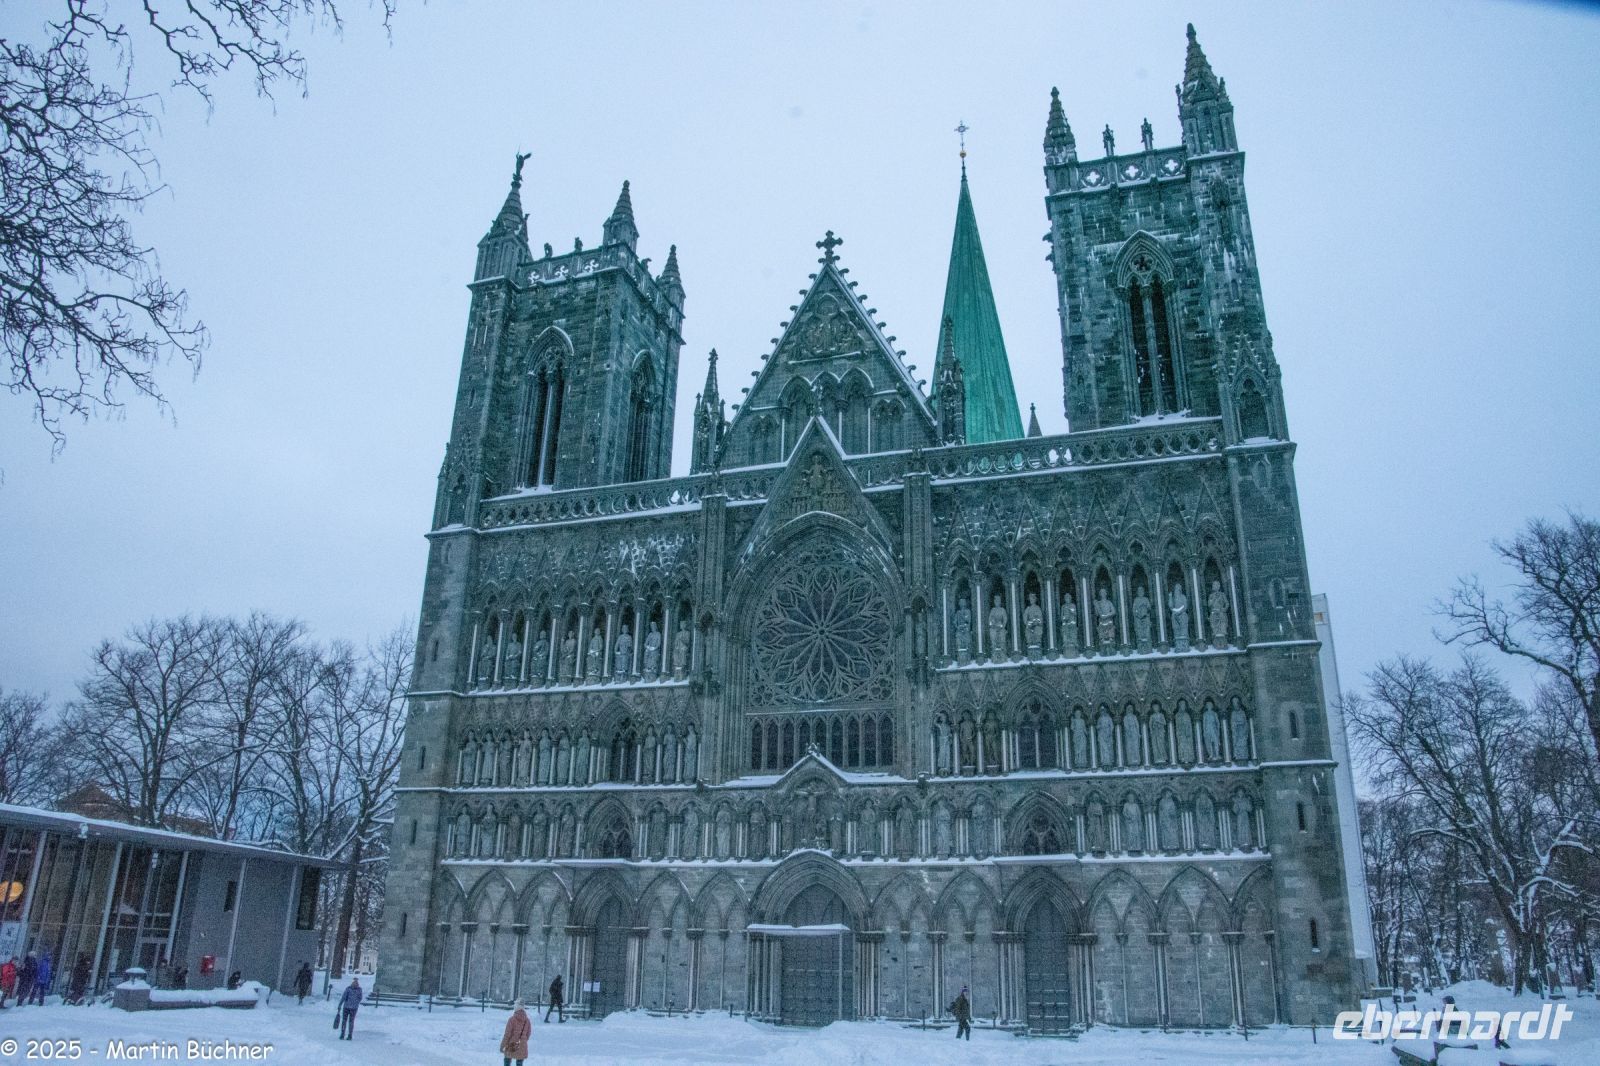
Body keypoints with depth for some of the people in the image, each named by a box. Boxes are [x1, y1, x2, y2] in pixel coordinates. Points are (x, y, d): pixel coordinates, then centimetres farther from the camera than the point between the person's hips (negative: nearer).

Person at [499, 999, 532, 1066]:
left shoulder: (512, 1019, -15)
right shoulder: (527, 1021, -3)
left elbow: (507, 1034, -12)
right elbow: (528, 1033, 8)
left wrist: (502, 1046, -2)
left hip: (511, 1046, -3)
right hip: (522, 1047, 3)